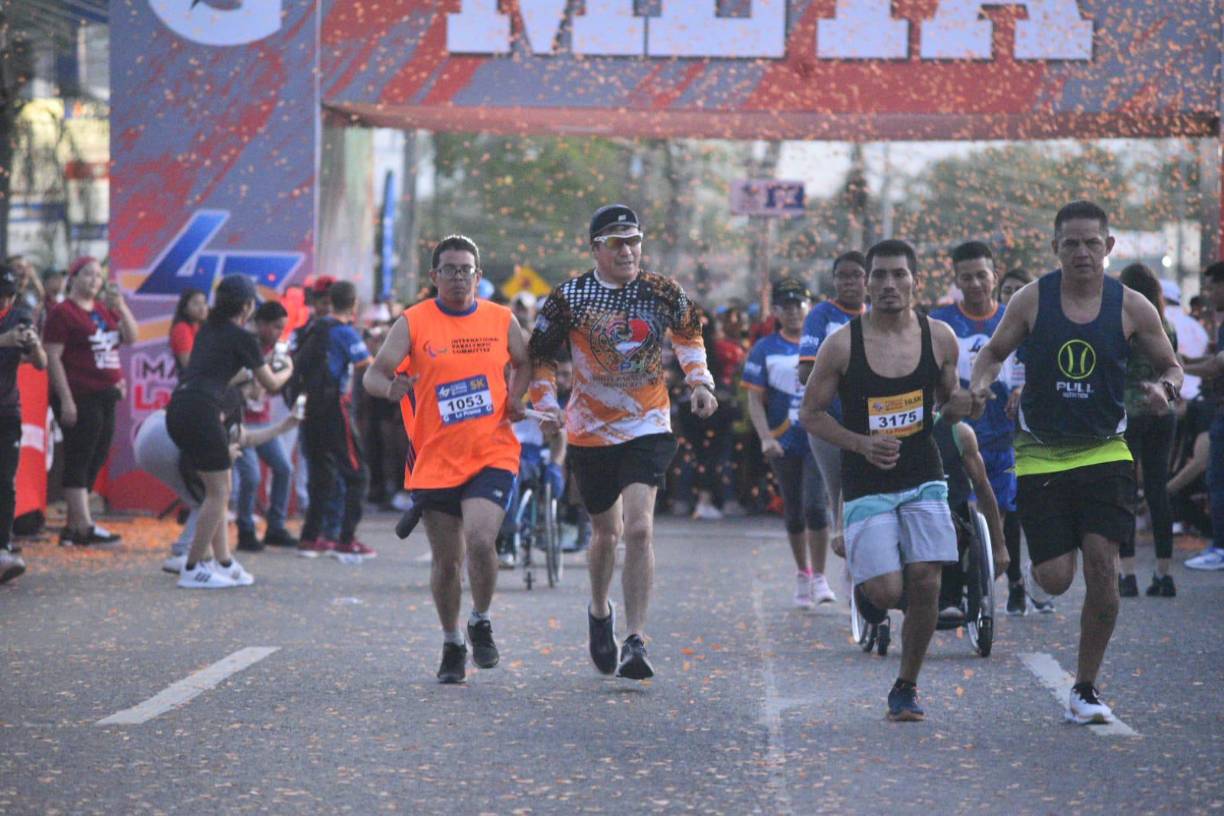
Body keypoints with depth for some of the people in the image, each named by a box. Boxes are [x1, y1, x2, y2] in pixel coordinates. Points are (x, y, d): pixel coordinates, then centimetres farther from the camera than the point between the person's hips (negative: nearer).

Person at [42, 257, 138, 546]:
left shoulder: (104, 310, 15)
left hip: (105, 397, 8)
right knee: (79, 460, -7)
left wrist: (119, 304, -2)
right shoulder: (63, 313, -7)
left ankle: (73, 528, 15)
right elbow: (53, 357, -12)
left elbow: (131, 337, 11)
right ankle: (85, 527, -10)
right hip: (79, 399, -8)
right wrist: (66, 400, -18)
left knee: (95, 461, 9)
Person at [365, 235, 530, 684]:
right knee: (446, 560, 7)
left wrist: (516, 398, 1)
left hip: (492, 454, 0)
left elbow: (523, 364, 20)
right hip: (436, 460, 0)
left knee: (479, 540, -21)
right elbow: (374, 373, -9)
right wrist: (390, 386, -32)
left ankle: (481, 623, 5)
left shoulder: (501, 320, 4)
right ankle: (452, 645, 27)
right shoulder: (412, 322, -2)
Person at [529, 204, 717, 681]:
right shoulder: (570, 297, -5)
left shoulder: (662, 293, -1)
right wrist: (547, 404, -8)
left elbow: (689, 333, 19)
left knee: (638, 528, -17)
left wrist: (700, 381, 8)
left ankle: (635, 642, -15)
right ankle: (599, 613, 44)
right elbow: (540, 355, 5)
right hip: (590, 431, 1)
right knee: (606, 531, 14)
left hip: (648, 428, -1)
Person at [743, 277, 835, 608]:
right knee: (794, 513, 10)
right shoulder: (765, 350, 2)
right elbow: (755, 399, 0)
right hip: (785, 443, 2)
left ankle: (819, 577, -6)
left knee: (815, 507, -15)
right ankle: (802, 574, 27)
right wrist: (766, 438, -13)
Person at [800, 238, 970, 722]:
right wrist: (861, 444, -16)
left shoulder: (940, 338, -1)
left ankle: (906, 688, 12)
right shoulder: (842, 345, -9)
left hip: (924, 481, 2)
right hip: (867, 486, -2)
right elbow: (810, 413, -1)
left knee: (926, 585, -7)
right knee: (887, 592, -13)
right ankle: (864, 584, 26)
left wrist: (958, 405, -11)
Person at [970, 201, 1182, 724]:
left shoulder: (1130, 307, -3)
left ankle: (1086, 690, 2)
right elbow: (993, 352, 9)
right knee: (1056, 578, -7)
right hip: (1040, 455, 0)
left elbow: (1170, 365, 9)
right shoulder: (1032, 300, -4)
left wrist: (1164, 387, -14)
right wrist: (980, 385, -13)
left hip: (1104, 453, 0)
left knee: (1102, 565, -12)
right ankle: (1035, 573, 34)